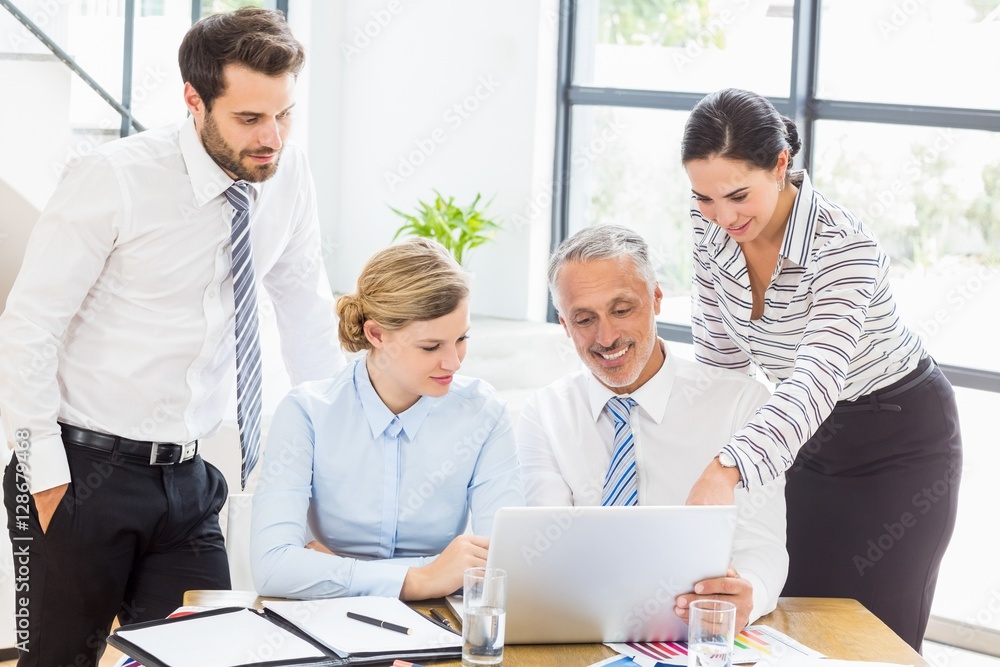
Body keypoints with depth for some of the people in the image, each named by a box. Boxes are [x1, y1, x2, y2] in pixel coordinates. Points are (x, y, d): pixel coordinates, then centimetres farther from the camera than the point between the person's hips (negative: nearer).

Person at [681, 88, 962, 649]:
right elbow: (720, 350, 1)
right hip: (815, 438, 6)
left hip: (902, 441, -6)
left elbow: (819, 377, -48)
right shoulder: (711, 226, -14)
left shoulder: (845, 248, -33)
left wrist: (727, 471, -63)